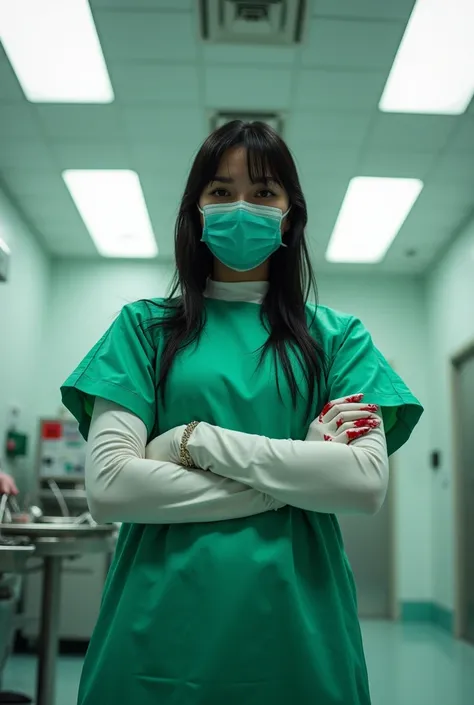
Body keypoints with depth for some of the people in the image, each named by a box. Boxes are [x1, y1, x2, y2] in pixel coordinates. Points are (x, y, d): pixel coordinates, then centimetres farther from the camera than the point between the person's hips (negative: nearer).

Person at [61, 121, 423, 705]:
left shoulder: (338, 337, 4)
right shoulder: (145, 326, 2)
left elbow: (368, 482, -9)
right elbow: (108, 488, -9)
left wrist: (197, 441, -13)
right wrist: (294, 483, -11)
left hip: (297, 632, 1)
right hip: (162, 629, 0)